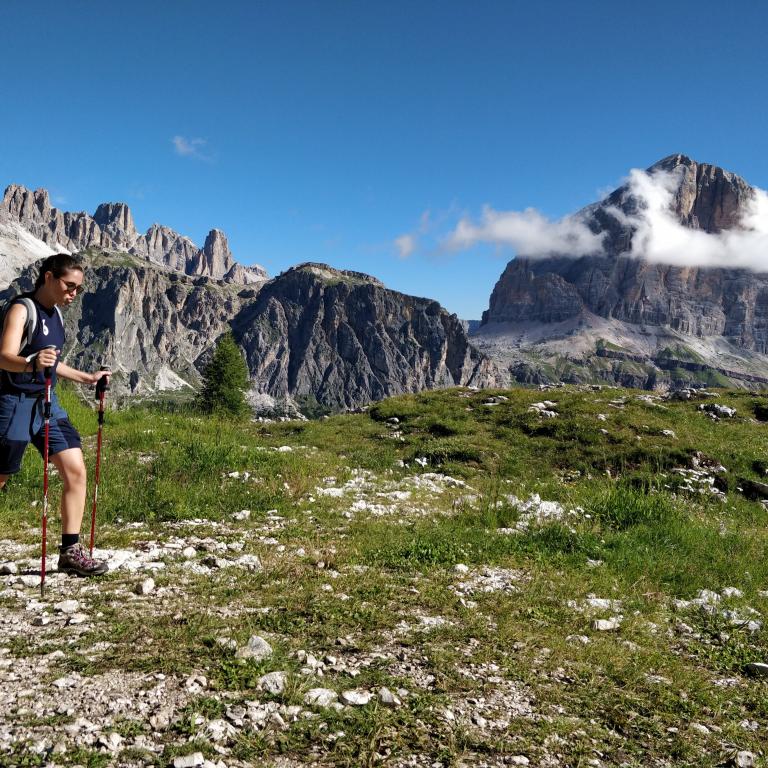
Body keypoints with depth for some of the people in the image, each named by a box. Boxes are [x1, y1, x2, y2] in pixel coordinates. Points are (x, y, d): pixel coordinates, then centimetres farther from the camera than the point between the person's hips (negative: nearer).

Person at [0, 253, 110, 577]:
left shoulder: (55, 314, 12)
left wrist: (87, 378, 24)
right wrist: (31, 363, -46)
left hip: (48, 403, 8)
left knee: (76, 472, -1)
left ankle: (70, 551, 6)